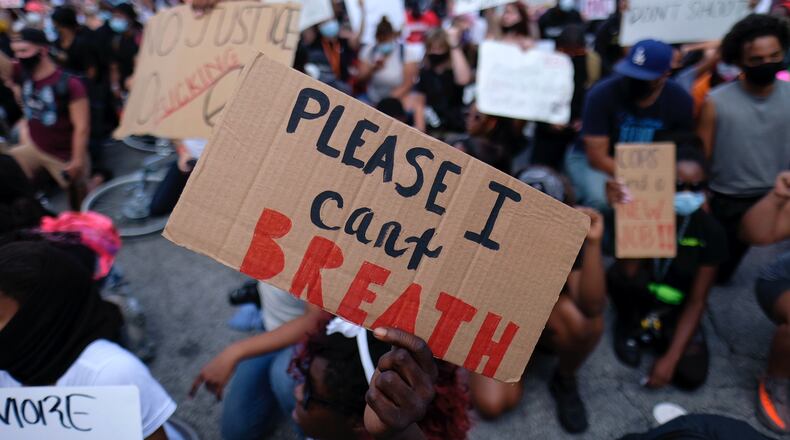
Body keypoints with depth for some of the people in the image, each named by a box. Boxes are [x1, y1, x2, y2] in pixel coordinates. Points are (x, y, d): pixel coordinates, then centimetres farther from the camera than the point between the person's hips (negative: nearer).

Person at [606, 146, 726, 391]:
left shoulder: (711, 231, -16)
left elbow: (696, 301, -12)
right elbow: (629, 272, -33)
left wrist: (670, 358, -18)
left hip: (675, 309, 1)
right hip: (640, 298, -1)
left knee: (691, 376, -21)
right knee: (619, 273, -34)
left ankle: (655, 332, 10)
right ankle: (630, 326, -2)